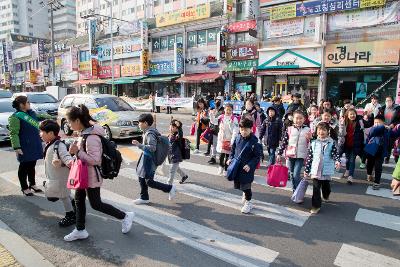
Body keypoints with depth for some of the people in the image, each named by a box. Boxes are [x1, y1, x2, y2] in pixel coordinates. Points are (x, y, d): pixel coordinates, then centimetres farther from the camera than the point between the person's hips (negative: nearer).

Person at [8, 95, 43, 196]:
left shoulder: (32, 113, 10)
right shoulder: (15, 117, -14)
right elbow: (13, 133, -18)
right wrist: (16, 147, -23)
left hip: (35, 145, 7)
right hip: (25, 147, -7)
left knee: (32, 165, 18)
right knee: (24, 167, 5)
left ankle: (32, 184, 32)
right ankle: (24, 188, 17)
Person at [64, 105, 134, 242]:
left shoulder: (91, 137, -27)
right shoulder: (85, 133, 3)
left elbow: (95, 160, -28)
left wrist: (77, 152, -25)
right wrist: (76, 149, 2)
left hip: (91, 177, -9)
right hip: (84, 175, 10)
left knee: (96, 204, 4)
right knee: (79, 200, 18)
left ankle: (125, 216, 18)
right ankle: (80, 230, 34)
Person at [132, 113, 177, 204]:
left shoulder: (149, 133, -22)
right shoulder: (148, 132, 7)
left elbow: (152, 148, -28)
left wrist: (139, 145, -27)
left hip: (149, 160, -10)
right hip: (146, 158, 10)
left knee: (149, 182, -3)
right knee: (141, 178, 16)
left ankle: (170, 188, 8)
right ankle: (144, 198, 30)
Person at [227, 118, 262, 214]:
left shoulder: (254, 142, -16)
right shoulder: (238, 138, 0)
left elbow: (257, 156, -13)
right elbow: (233, 149, 15)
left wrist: (250, 165, -22)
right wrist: (230, 158, 2)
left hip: (247, 168, -6)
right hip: (236, 166, 6)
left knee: (246, 186, 3)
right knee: (238, 183, 19)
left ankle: (248, 202, 26)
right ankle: (245, 194, 50)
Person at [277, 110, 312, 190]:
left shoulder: (307, 130, -1)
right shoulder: (289, 129, 1)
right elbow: (283, 142, 3)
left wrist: (309, 138, -17)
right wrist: (279, 153, 0)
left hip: (301, 156, -2)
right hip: (291, 155, 2)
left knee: (296, 175, -11)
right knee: (292, 175, 12)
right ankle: (295, 191, 28)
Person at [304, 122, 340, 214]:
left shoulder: (332, 143, -3)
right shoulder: (313, 143, 1)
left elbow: (335, 153, -7)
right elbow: (309, 157, 4)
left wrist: (337, 161, -31)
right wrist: (306, 170, 5)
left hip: (326, 170, 0)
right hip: (315, 170, 0)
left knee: (326, 185, 20)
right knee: (316, 188, -1)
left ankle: (326, 196, 50)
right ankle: (316, 205, 7)